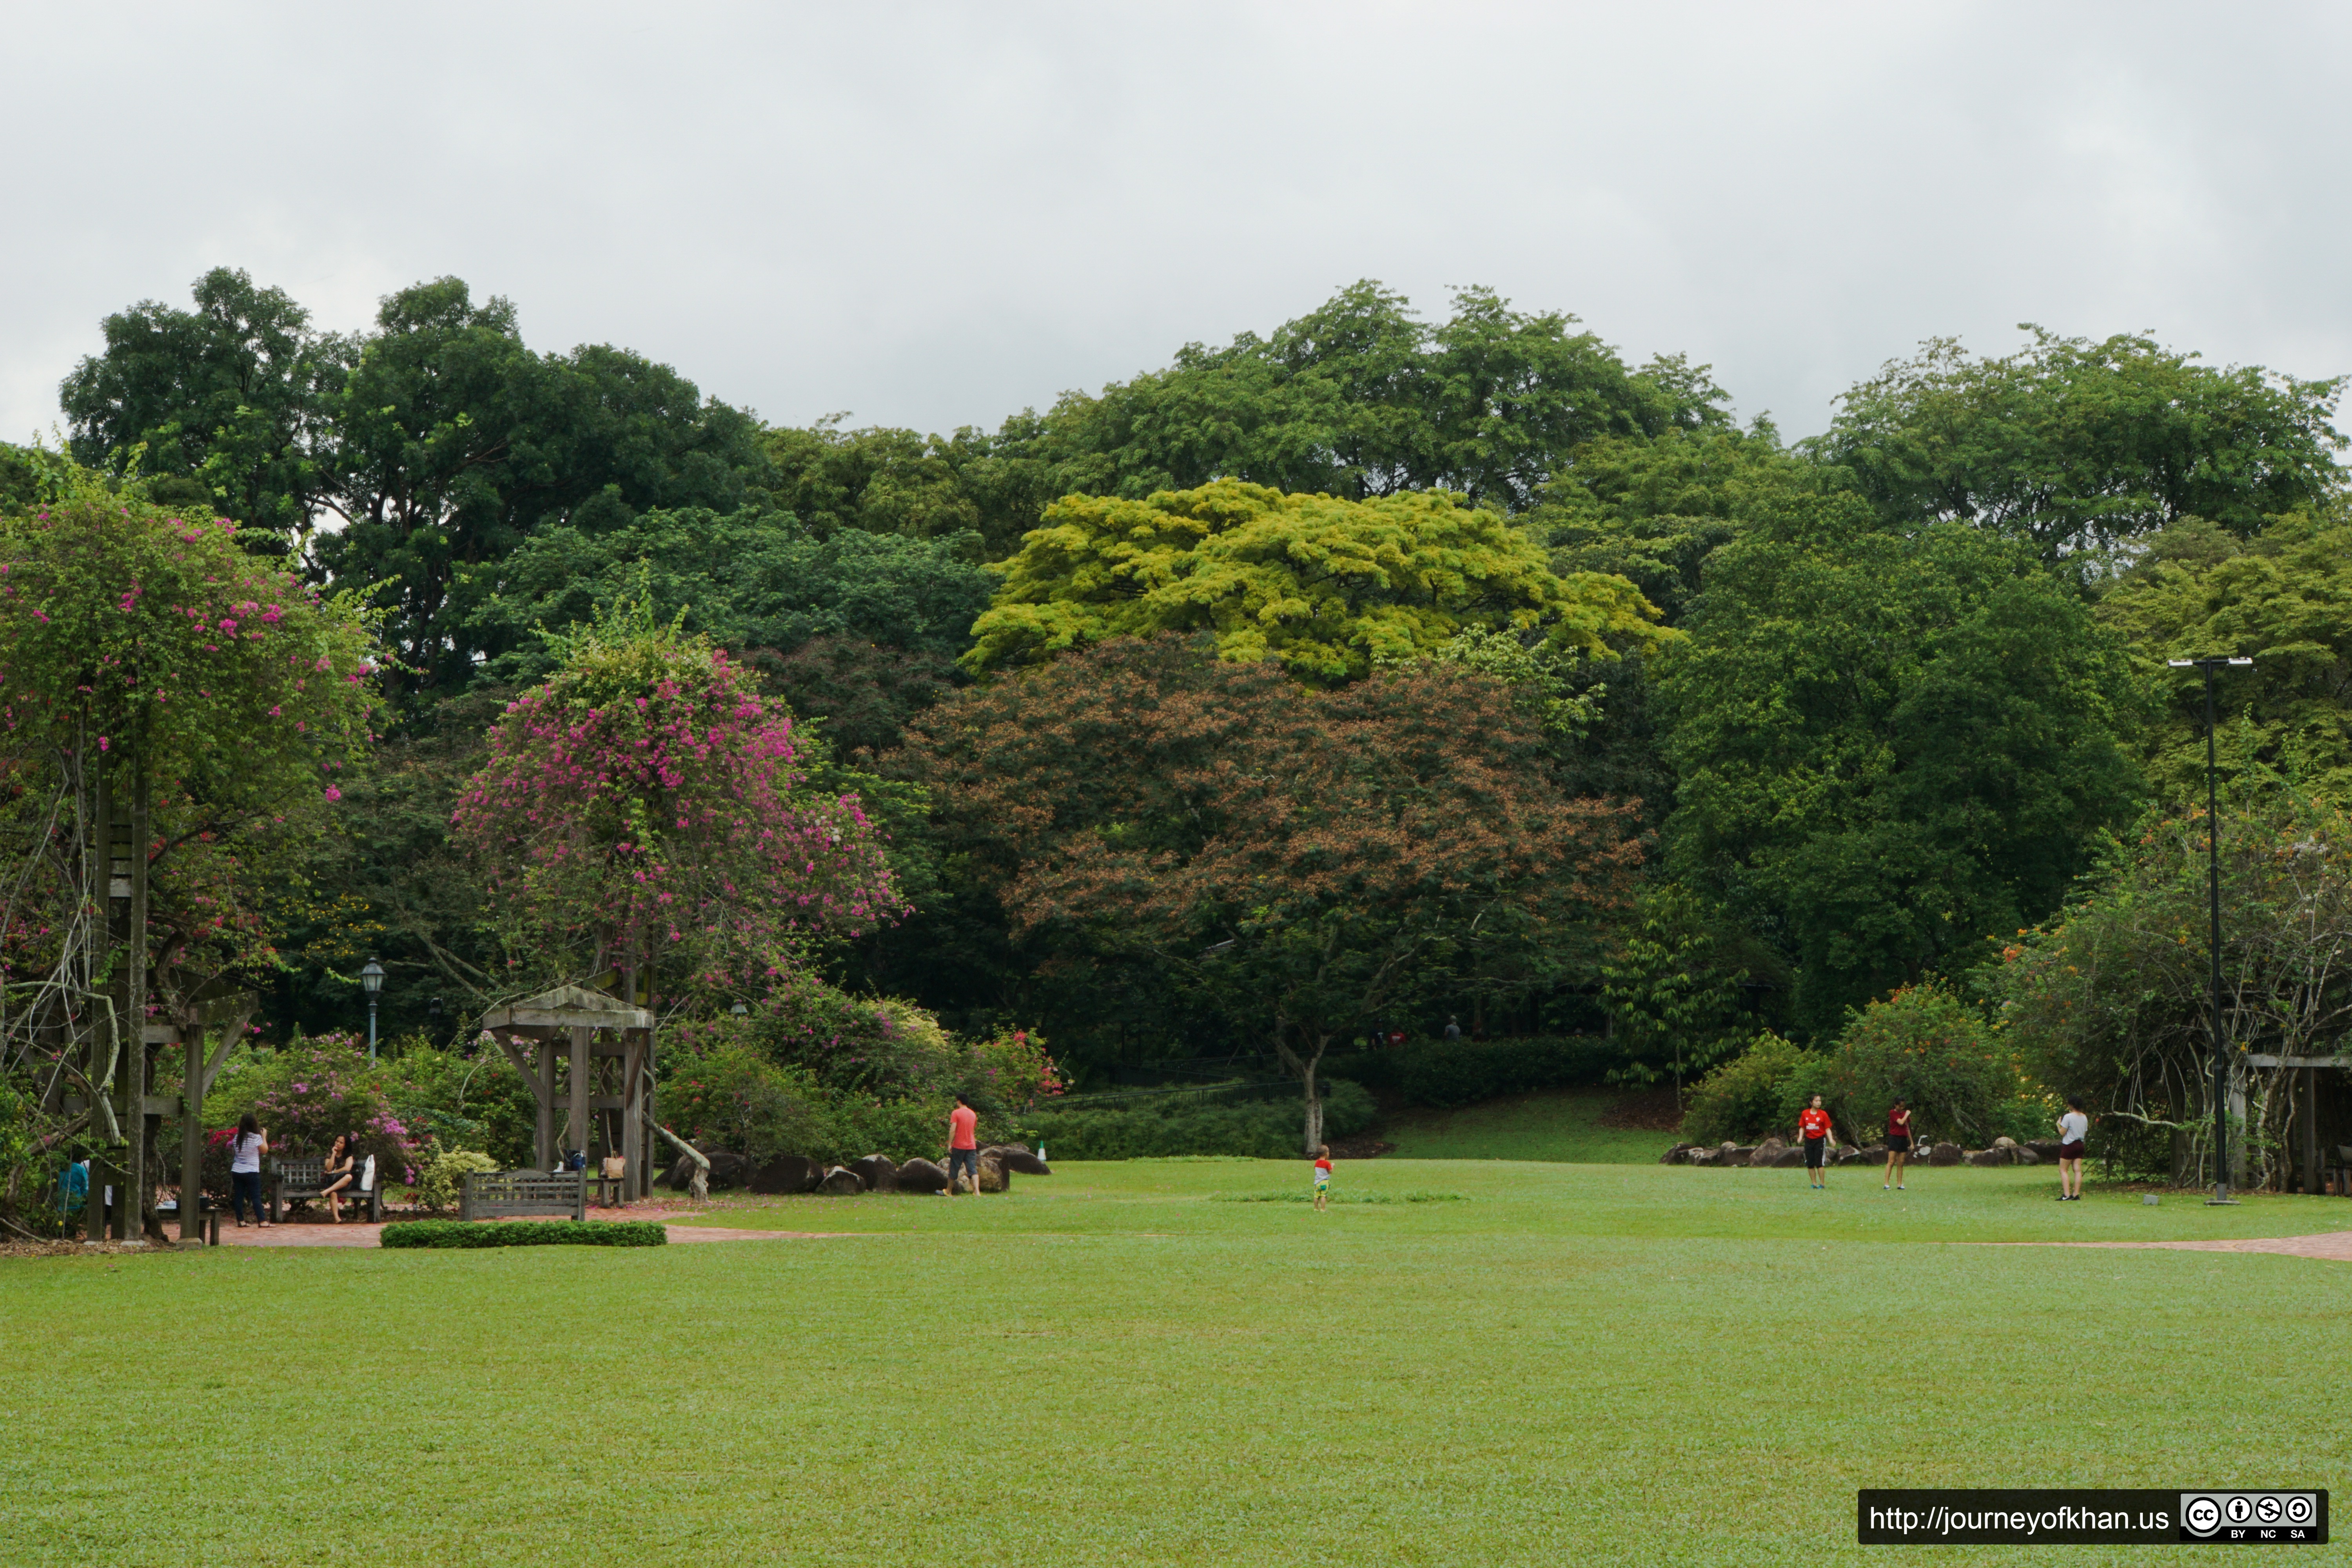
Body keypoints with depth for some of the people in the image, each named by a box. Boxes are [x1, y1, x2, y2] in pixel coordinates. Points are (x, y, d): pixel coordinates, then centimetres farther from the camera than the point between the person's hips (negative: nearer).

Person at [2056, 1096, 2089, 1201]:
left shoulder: (2068, 1117, -15)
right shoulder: (2084, 1117, 7)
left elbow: (2062, 1133, -14)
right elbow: (2085, 1133, 13)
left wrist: (2059, 1124, 4)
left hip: (2069, 1145, -6)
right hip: (2080, 1145, 6)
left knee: (2063, 1170, -1)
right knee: (2077, 1170, 4)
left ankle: (2066, 1195, -11)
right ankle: (2076, 1194, 0)